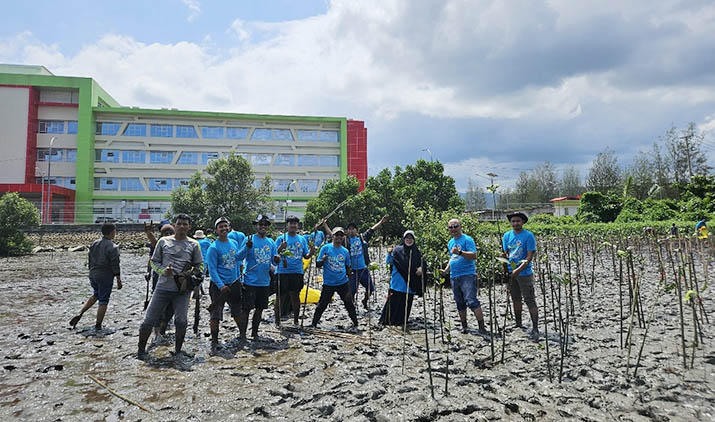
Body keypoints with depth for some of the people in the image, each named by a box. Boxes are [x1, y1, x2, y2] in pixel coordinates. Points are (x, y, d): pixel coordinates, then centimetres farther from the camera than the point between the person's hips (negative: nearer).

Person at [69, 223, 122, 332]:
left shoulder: (94, 244, 5)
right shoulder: (112, 247, -17)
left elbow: (90, 262, 12)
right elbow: (115, 266, -17)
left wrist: (91, 274, 23)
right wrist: (119, 281, -10)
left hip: (93, 275, 7)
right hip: (105, 277, -7)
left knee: (95, 295, 28)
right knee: (103, 301, 3)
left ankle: (80, 314, 17)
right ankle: (98, 326, 9)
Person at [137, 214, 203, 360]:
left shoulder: (193, 244, 6)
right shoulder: (163, 241, 6)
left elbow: (200, 265, 10)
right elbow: (154, 261, 9)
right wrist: (163, 271, -10)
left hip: (182, 289, 0)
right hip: (163, 287, 1)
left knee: (181, 321, -4)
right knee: (149, 320, 2)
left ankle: (178, 350, 16)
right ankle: (141, 350, 22)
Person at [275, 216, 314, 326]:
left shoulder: (302, 239, 10)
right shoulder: (281, 238, 0)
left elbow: (306, 256, 10)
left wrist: (311, 251, -10)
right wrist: (280, 248, -22)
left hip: (297, 272, 3)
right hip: (282, 272, -3)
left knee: (295, 296, 10)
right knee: (280, 296, 2)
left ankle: (296, 320, 22)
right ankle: (277, 320, 13)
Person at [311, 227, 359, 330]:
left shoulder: (345, 251, 5)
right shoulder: (326, 248, -5)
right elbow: (317, 265, -4)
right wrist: (323, 260, -23)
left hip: (343, 283, 2)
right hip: (328, 283, -2)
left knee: (349, 304, 2)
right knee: (322, 305, 2)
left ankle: (355, 324, 16)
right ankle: (314, 324, 19)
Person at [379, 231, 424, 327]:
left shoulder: (416, 252, 6)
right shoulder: (397, 249, -3)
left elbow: (422, 263, 15)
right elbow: (388, 262, -3)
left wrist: (421, 268, -7)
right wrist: (389, 253, -21)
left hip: (410, 282, 3)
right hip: (397, 282, -3)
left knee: (406, 302, 8)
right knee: (393, 301, -1)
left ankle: (402, 320, 22)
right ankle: (388, 320, 11)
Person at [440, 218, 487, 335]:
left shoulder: (467, 240, -6)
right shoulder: (450, 243, 17)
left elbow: (474, 255, -17)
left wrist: (460, 252, -29)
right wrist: (446, 270, 16)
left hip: (468, 275, -7)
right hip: (454, 276, 8)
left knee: (471, 301, -16)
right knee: (460, 303, 12)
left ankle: (482, 327, -10)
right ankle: (464, 326, 23)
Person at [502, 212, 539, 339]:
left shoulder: (528, 235, -10)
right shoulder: (507, 236, 5)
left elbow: (530, 256, -13)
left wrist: (518, 270, -21)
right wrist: (506, 271, 4)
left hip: (524, 273, -5)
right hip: (511, 273, 5)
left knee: (530, 301, -3)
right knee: (516, 299, 16)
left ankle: (535, 328, 3)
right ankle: (518, 325, 30)